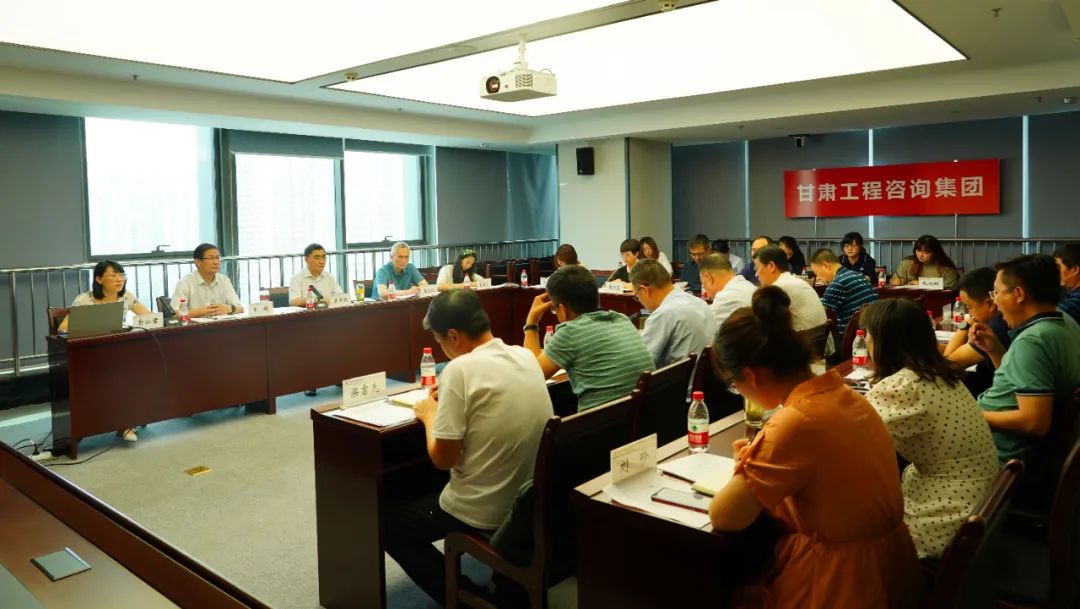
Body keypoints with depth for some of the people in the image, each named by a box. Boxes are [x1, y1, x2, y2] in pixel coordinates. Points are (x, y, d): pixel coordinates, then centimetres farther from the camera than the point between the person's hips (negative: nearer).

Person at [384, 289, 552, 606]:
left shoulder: (461, 369, -21)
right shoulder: (526, 357, 0)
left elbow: (443, 459, -17)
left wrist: (430, 415, -1)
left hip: (483, 513, -8)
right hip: (530, 500, 8)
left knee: (390, 524, 18)